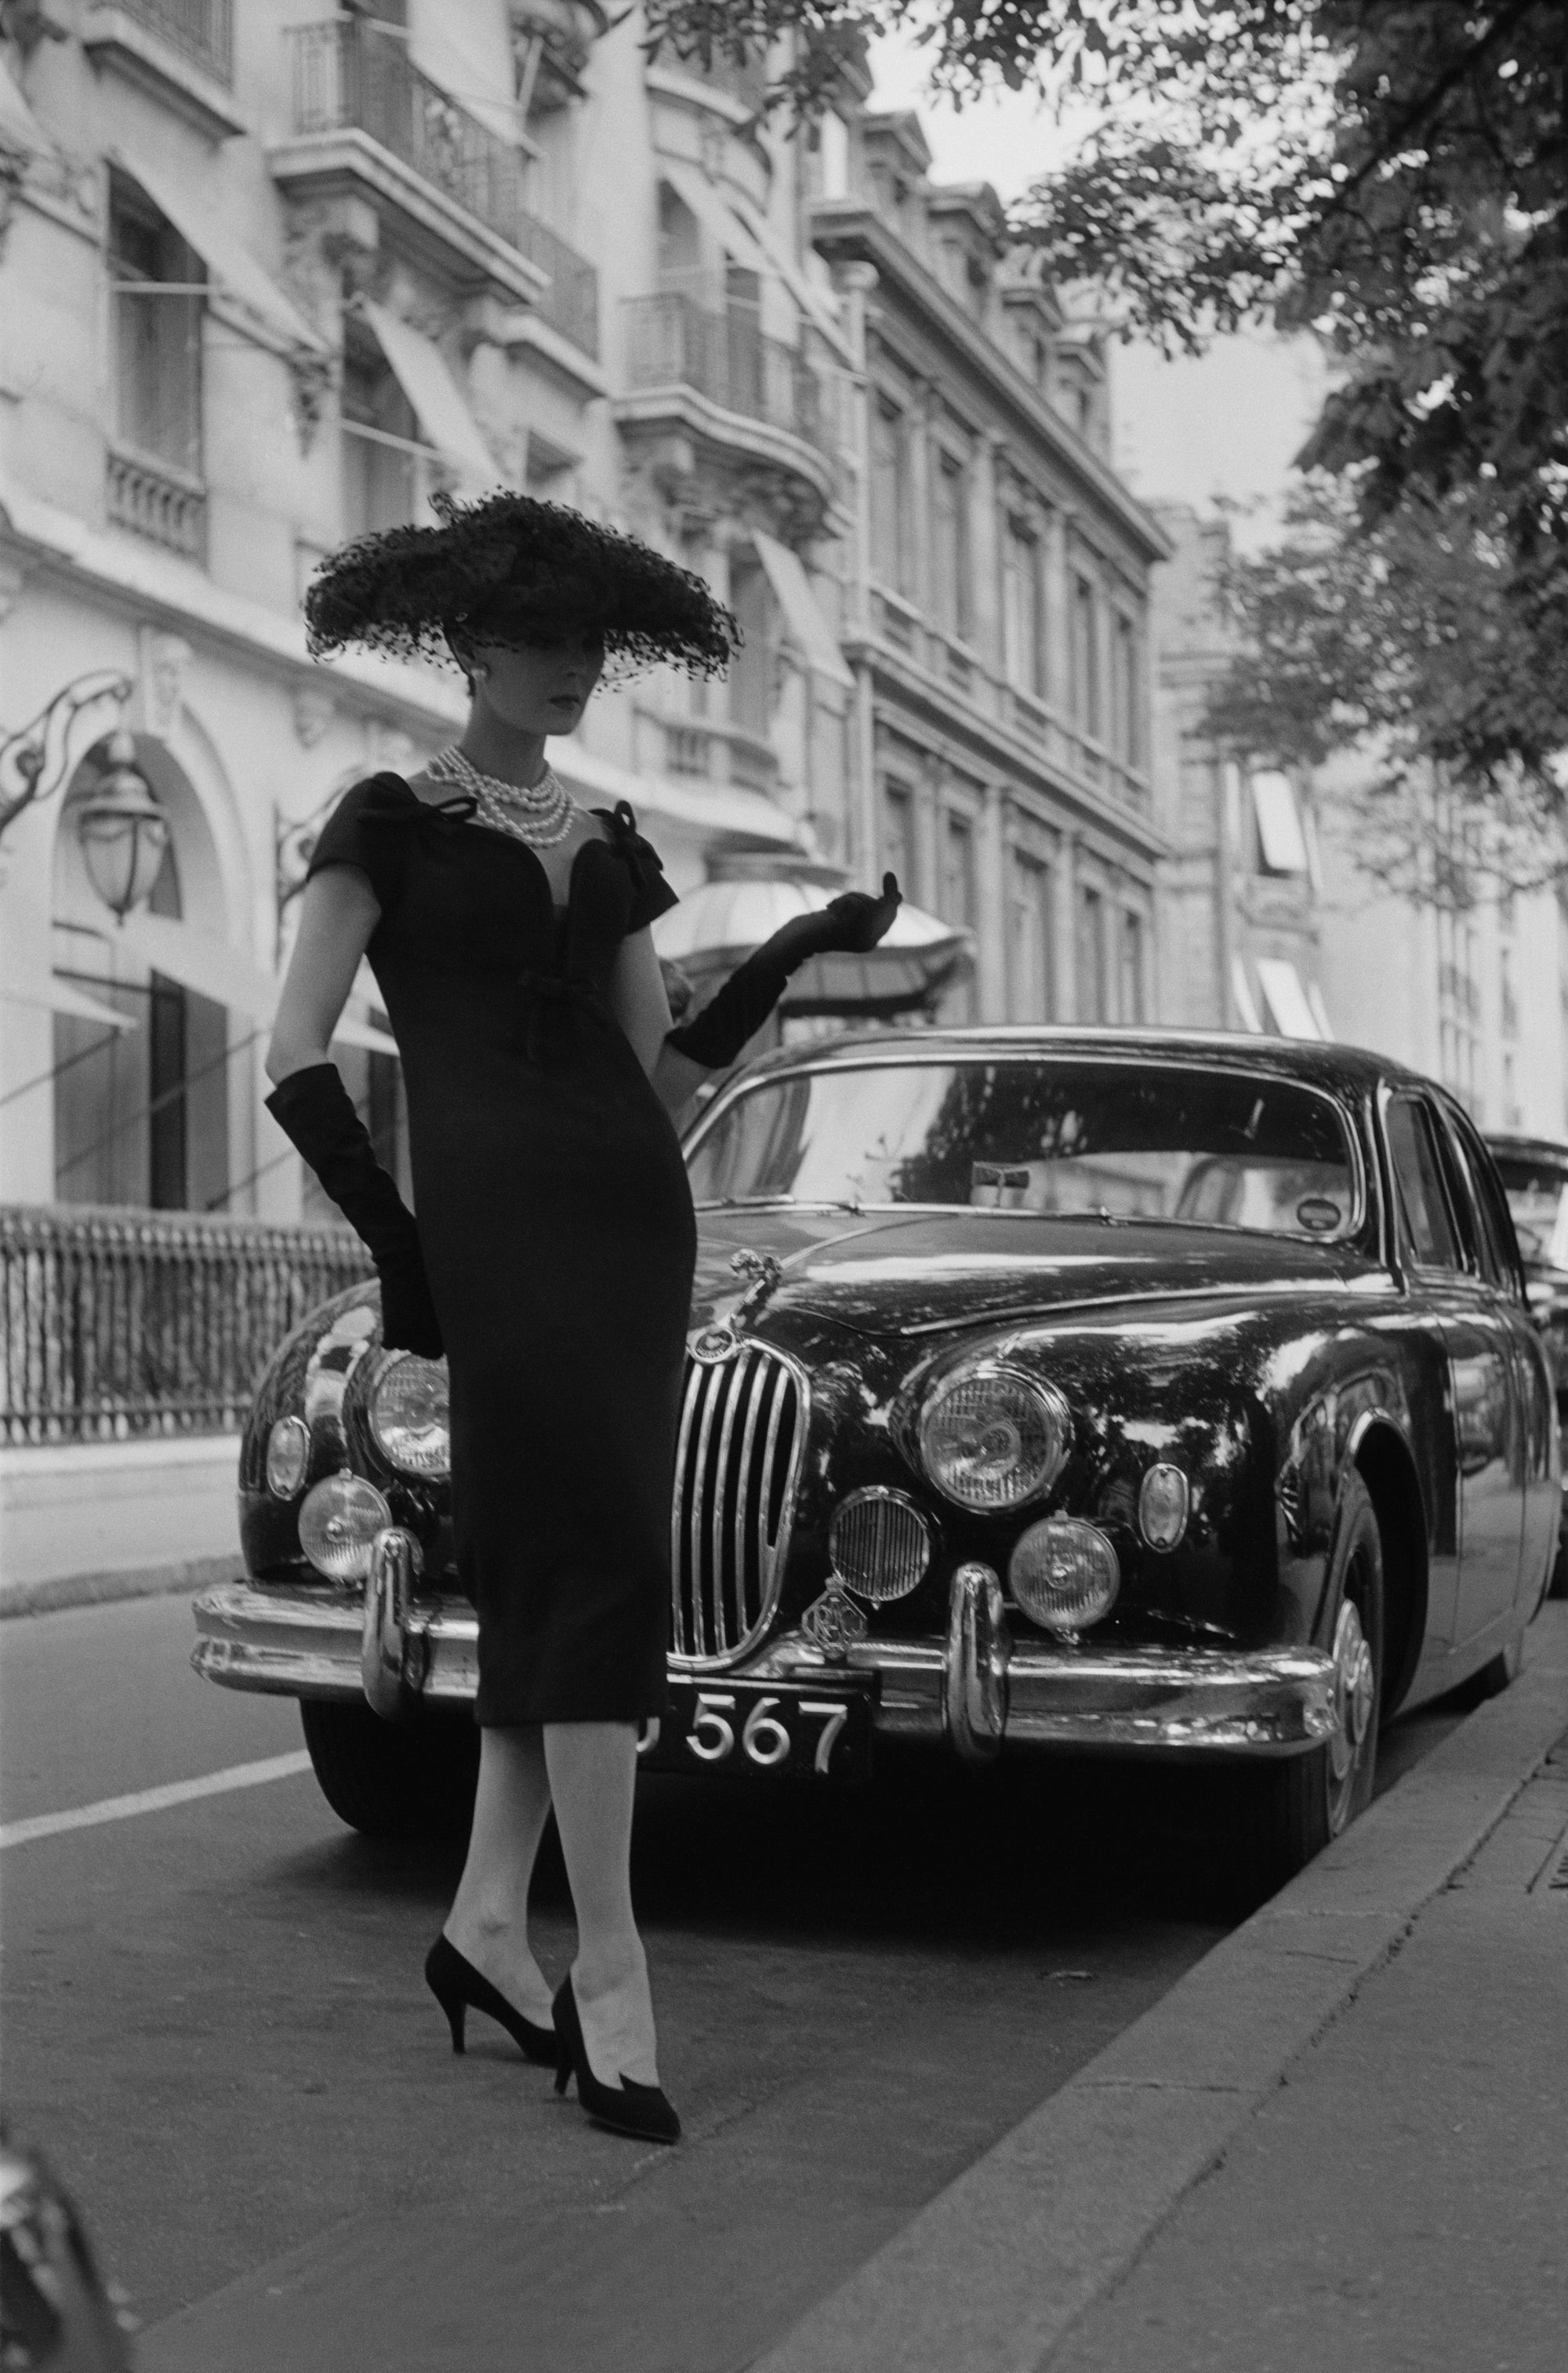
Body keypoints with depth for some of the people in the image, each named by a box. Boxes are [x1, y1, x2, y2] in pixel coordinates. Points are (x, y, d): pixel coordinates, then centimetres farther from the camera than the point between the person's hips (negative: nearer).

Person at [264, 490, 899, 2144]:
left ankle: (487, 1919, 15)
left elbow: (662, 1077, 14)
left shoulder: (608, 848, 19)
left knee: (554, 1563, 5)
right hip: (492, 1214, -6)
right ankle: (608, 1973, -8)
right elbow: (296, 1061, -2)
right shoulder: (390, 823, 4)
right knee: (603, 1559, -12)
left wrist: (789, 956, 3)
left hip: (636, 1215, 6)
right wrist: (394, 1238, -7)